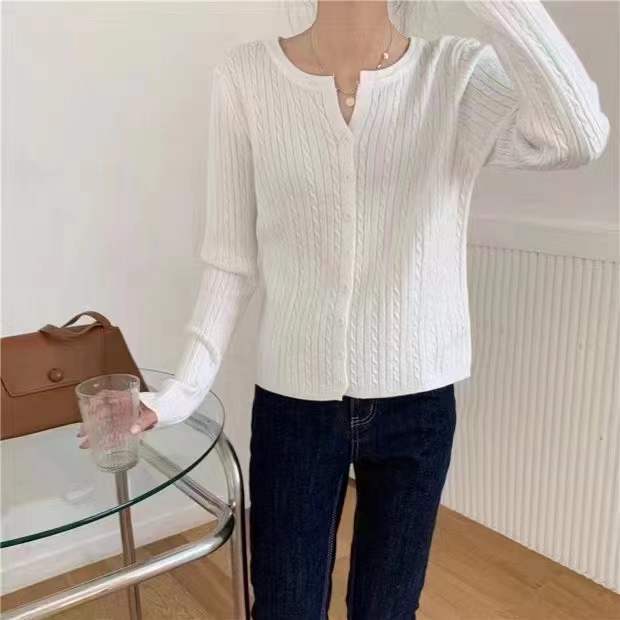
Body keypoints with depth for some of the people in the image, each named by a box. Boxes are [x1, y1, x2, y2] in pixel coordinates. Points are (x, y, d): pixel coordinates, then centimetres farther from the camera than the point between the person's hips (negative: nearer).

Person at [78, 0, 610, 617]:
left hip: (416, 403, 1)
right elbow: (232, 259, -3)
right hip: (292, 399, 0)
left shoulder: (460, 74, -7)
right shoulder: (246, 75, -5)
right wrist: (185, 387, -9)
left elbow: (577, 138, -28)